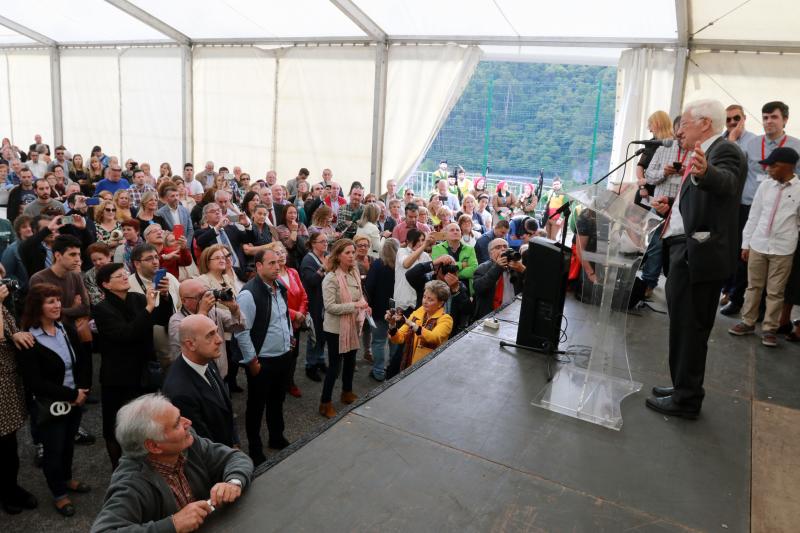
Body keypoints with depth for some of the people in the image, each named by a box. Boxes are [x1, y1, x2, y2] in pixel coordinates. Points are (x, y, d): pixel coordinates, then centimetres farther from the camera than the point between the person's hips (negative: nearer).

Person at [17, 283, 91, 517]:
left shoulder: (67, 329, 1)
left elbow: (83, 361, 4)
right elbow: (34, 382, -21)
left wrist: (83, 391, -10)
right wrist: (71, 394, -19)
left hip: (75, 401, 5)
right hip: (50, 407, -5)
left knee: (69, 443, 21)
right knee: (54, 450, 12)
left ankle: (66, 478, 46)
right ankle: (59, 494, 31)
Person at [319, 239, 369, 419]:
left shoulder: (354, 273, 1)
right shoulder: (331, 278, -21)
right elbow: (330, 307, -25)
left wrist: (363, 306, -5)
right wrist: (355, 305, -28)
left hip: (353, 325, 7)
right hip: (336, 328, -7)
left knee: (350, 360, 21)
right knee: (335, 365, 1)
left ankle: (347, 393, 41)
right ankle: (325, 403, 16)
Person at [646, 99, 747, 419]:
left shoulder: (724, 151, -12)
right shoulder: (703, 155, 19)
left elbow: (725, 183, -35)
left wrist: (705, 172, -56)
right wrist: (670, 208, 8)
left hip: (698, 255, -10)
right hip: (686, 251, 10)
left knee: (689, 328, -2)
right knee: (684, 325, 18)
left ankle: (686, 399, 9)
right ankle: (684, 388, 32)